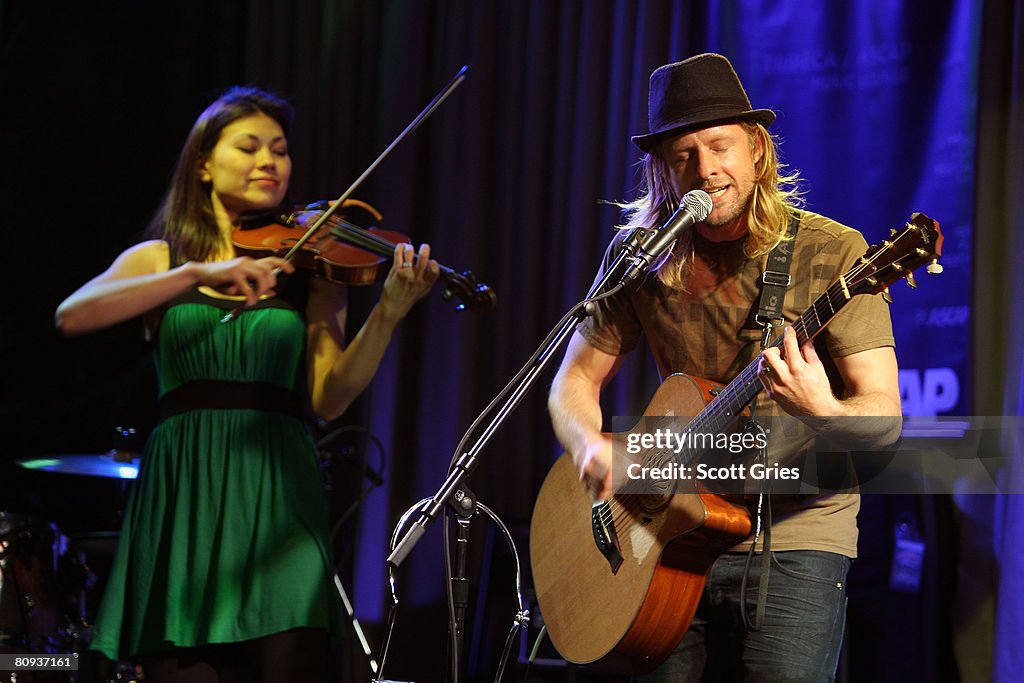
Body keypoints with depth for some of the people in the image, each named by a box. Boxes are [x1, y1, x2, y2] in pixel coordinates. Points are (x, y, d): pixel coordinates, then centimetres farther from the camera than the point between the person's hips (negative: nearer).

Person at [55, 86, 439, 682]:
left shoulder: (309, 269, 11)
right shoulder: (157, 260, 11)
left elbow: (328, 398, -1)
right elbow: (72, 316, -9)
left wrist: (388, 314, -17)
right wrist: (198, 274, -19)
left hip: (277, 496, 0)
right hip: (183, 497, 0)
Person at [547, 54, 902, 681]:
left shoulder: (832, 254, -9)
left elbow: (883, 421, -12)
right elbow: (576, 381, 11)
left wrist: (823, 412, -34)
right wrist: (592, 449, -10)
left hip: (794, 538, -4)